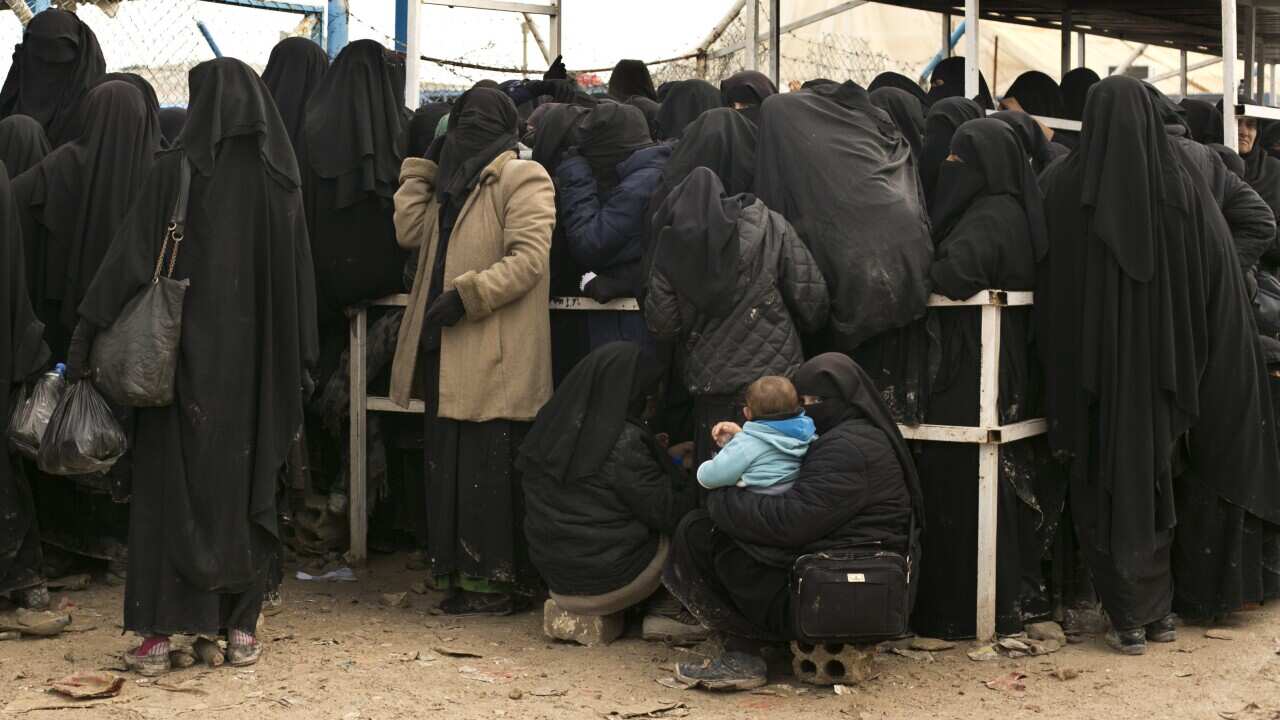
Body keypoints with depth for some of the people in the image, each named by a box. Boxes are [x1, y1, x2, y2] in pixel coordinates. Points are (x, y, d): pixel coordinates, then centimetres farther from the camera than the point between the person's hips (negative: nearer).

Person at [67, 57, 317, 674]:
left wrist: (85, 338, -7)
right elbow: (299, 278, 3)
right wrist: (298, 364, 8)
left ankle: (160, 632, 4)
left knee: (172, 483, 5)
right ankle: (240, 628, 14)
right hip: (256, 361, 3)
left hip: (185, 355, -3)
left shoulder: (177, 170, -8)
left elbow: (129, 260, -11)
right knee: (246, 485, 11)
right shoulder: (280, 178, 1)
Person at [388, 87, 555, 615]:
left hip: (495, 359, -8)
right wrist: (422, 168, 11)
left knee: (491, 469, -5)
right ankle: (463, 572, 18)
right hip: (446, 353, 9)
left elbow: (528, 258, -16)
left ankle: (504, 580, 3)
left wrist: (467, 295, -20)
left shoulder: (522, 179, -5)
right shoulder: (453, 182, 23)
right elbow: (410, 231, 13)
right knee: (450, 466, 10)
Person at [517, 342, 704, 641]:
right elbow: (665, 512, -14)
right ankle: (665, 613, 15)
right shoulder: (624, 441, -21)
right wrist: (690, 489, 7)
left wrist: (654, 454, 21)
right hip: (608, 580, -7)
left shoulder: (552, 426, 0)